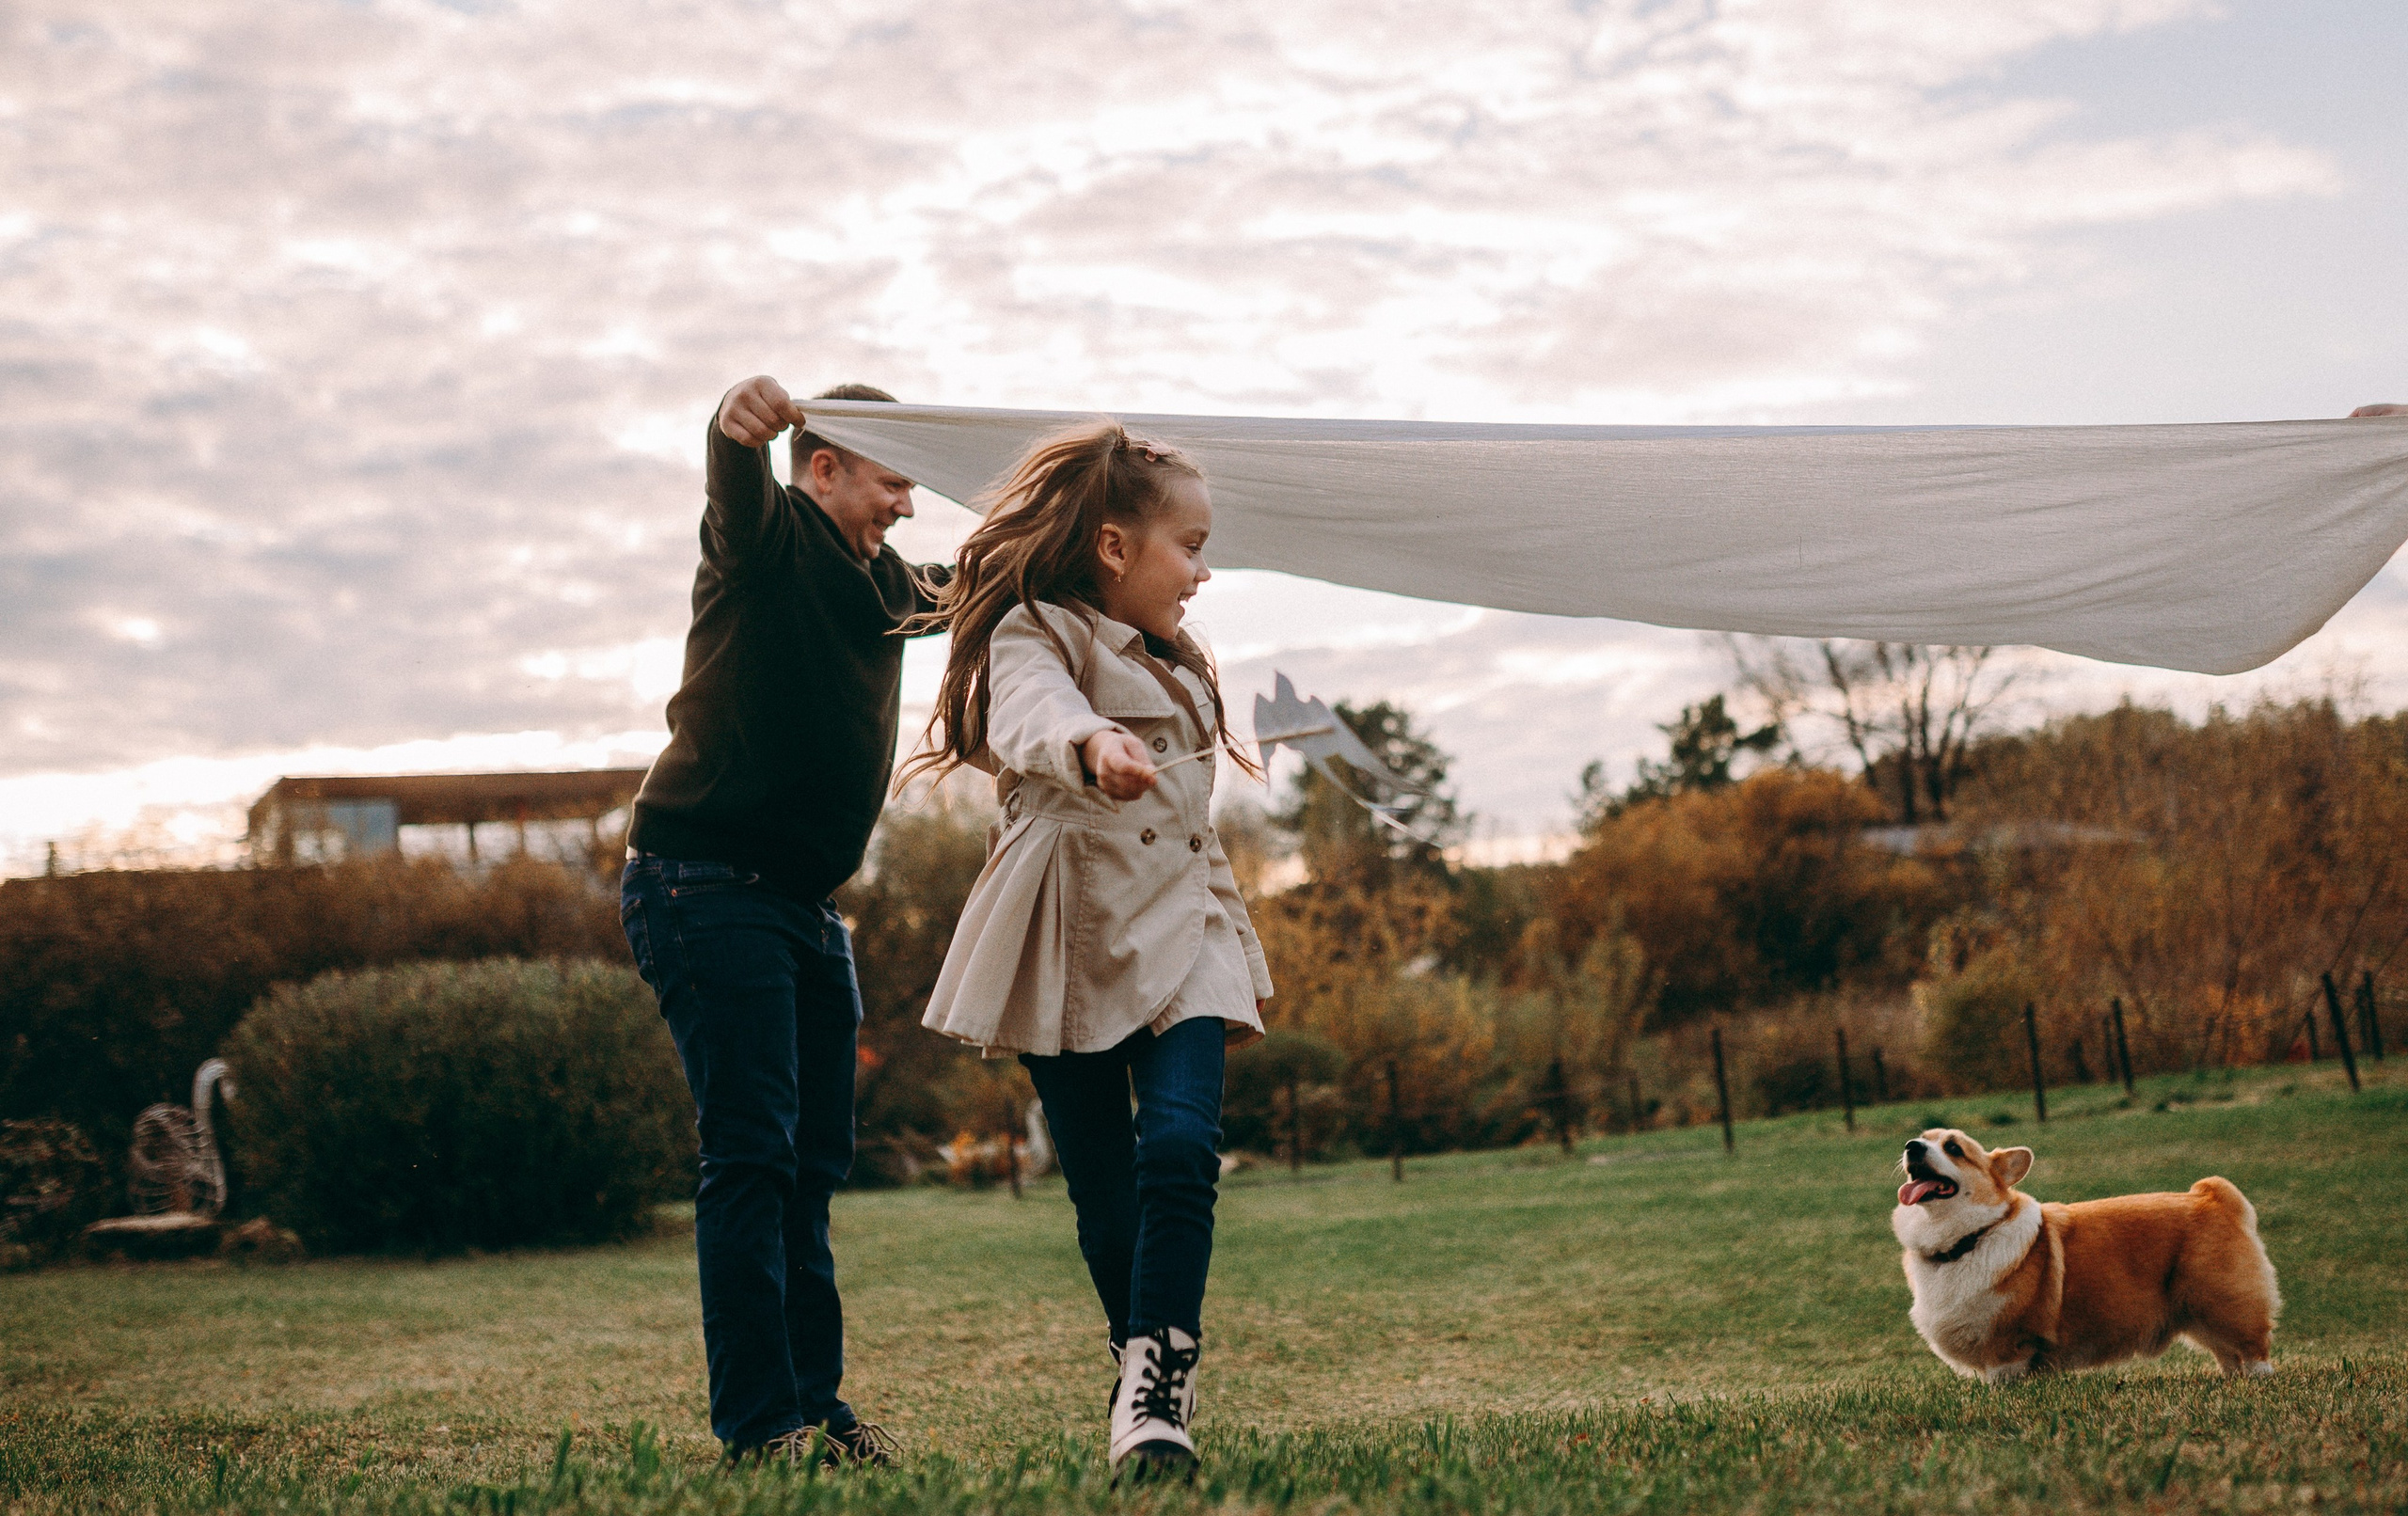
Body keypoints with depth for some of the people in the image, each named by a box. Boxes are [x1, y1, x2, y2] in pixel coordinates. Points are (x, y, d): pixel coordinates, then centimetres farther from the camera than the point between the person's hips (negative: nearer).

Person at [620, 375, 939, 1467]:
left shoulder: (888, 582, 17)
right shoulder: (768, 536, -7)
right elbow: (736, 484, -30)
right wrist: (740, 423, -53)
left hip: (806, 904, 9)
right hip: (706, 886, -9)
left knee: (812, 1163, 9)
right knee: (752, 1154, -12)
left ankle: (814, 1406, 14)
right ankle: (758, 1424, -10)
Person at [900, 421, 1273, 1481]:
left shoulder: (1173, 666, 21)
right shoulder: (1034, 634, -3)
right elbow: (1030, 718, -28)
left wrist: (1234, 946, 28)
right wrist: (1090, 745, -50)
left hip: (1179, 937, 5)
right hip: (1070, 946, -5)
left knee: (1180, 1148, -18)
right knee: (1104, 1191, -1)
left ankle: (1157, 1390, -21)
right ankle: (1147, 1372, 17)